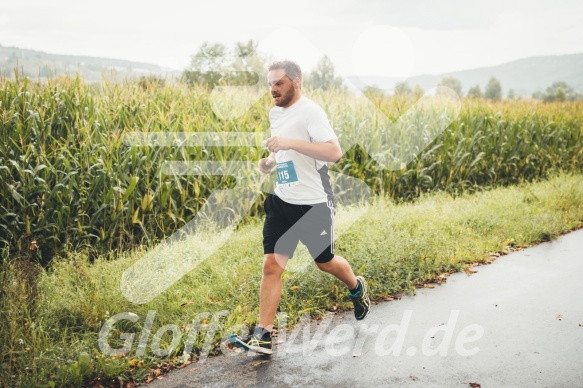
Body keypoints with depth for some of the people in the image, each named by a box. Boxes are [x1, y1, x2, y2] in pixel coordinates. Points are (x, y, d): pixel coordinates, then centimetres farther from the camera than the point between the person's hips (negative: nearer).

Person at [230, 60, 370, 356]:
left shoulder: (310, 111, -15)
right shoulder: (275, 113, 10)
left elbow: (334, 152, -28)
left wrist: (290, 143, -33)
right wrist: (270, 162, 5)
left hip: (314, 204, -6)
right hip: (282, 202, 6)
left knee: (324, 262, 13)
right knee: (271, 265, -3)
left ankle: (357, 288, 45)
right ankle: (263, 335, 1)